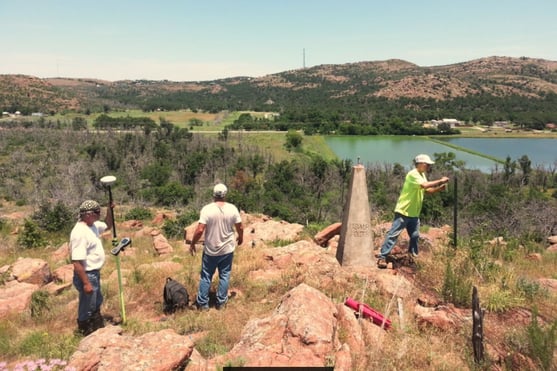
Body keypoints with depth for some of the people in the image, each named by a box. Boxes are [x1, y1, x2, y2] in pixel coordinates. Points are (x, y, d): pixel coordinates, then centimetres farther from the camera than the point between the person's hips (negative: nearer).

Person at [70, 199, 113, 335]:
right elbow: (77, 262, -28)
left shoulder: (93, 225, 1)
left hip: (95, 273, 10)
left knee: (97, 302, 27)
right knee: (87, 307, 9)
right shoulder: (80, 233, -27)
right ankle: (86, 333, 27)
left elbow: (108, 226, 21)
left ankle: (99, 328, 46)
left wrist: (110, 210, 3)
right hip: (87, 275, -10)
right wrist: (86, 283, -26)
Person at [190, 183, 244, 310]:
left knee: (206, 276, 12)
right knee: (224, 276, 14)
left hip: (210, 250, -1)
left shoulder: (207, 209, -15)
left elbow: (200, 230, -17)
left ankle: (202, 303, 21)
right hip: (227, 249, 2)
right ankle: (221, 302, 22)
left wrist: (192, 244, -3)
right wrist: (240, 238, 20)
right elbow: (240, 227, 0)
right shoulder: (232, 208, -8)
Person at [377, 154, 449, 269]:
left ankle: (413, 256, 30)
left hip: (414, 213, 9)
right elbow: (424, 185, -31)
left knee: (415, 236, 15)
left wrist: (439, 188, 0)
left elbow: (427, 190, 15)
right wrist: (440, 181, -22)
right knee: (393, 234, -8)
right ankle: (382, 257, -5)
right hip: (403, 211, -9)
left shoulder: (422, 175, 13)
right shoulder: (413, 174, -17)